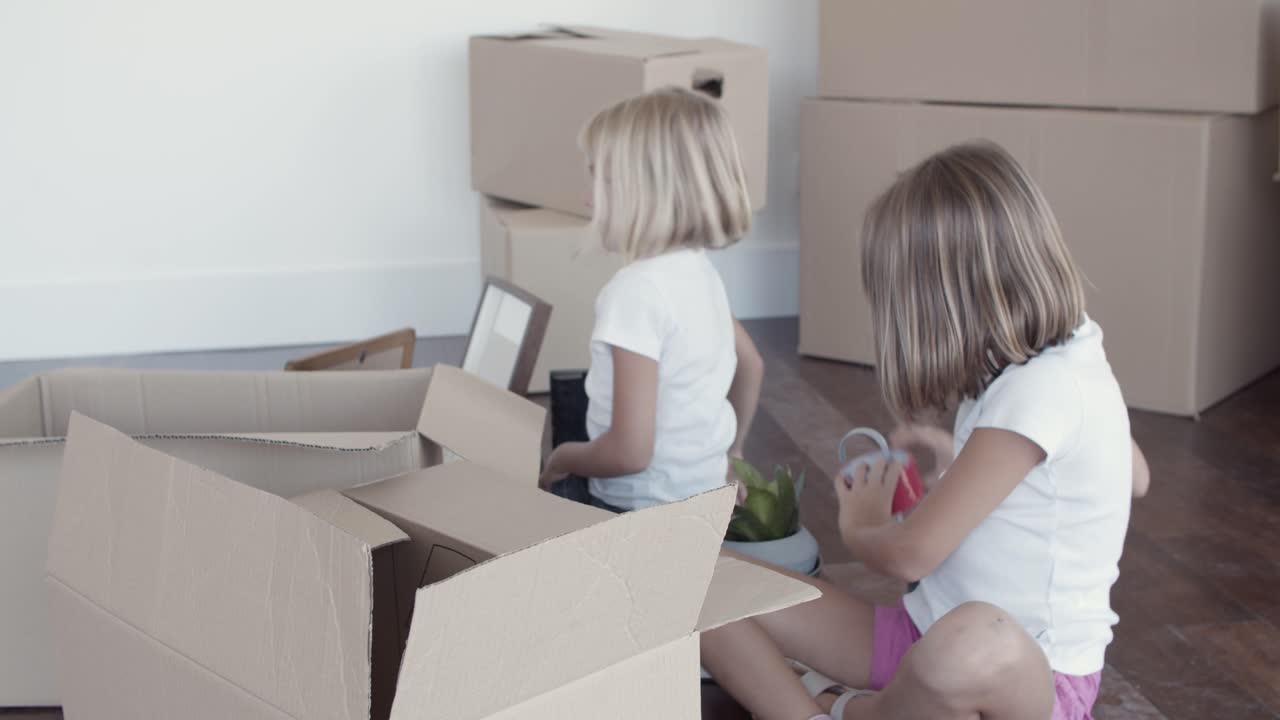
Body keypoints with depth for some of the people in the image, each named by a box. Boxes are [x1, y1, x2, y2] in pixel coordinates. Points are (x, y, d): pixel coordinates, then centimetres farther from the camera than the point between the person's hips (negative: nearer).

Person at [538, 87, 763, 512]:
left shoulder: (637, 290, -25)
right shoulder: (700, 271, 2)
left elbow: (630, 451, -27)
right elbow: (751, 366, 19)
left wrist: (561, 460, -9)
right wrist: (728, 453, 29)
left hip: (645, 511, -8)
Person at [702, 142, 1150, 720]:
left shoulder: (1042, 391, -22)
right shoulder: (1064, 361, 5)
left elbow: (910, 554, -19)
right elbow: (1132, 476, 25)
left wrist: (857, 524, 4)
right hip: (930, 636, 8)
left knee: (976, 644, -45)